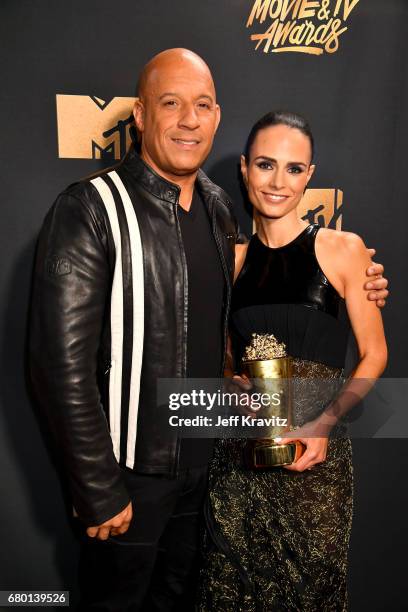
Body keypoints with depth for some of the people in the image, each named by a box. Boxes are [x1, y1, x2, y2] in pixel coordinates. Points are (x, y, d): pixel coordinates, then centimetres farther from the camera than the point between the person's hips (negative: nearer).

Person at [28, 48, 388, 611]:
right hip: (130, 470, -5)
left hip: (205, 460, 6)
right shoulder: (90, 210, -19)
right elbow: (63, 364, -20)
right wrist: (99, 492, -16)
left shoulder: (218, 206, 1)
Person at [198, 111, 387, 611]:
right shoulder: (234, 257, 5)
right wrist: (235, 383, -7)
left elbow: (374, 355, -1)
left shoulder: (342, 249, -4)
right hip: (239, 451, 2)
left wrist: (324, 424, -14)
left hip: (315, 453, -2)